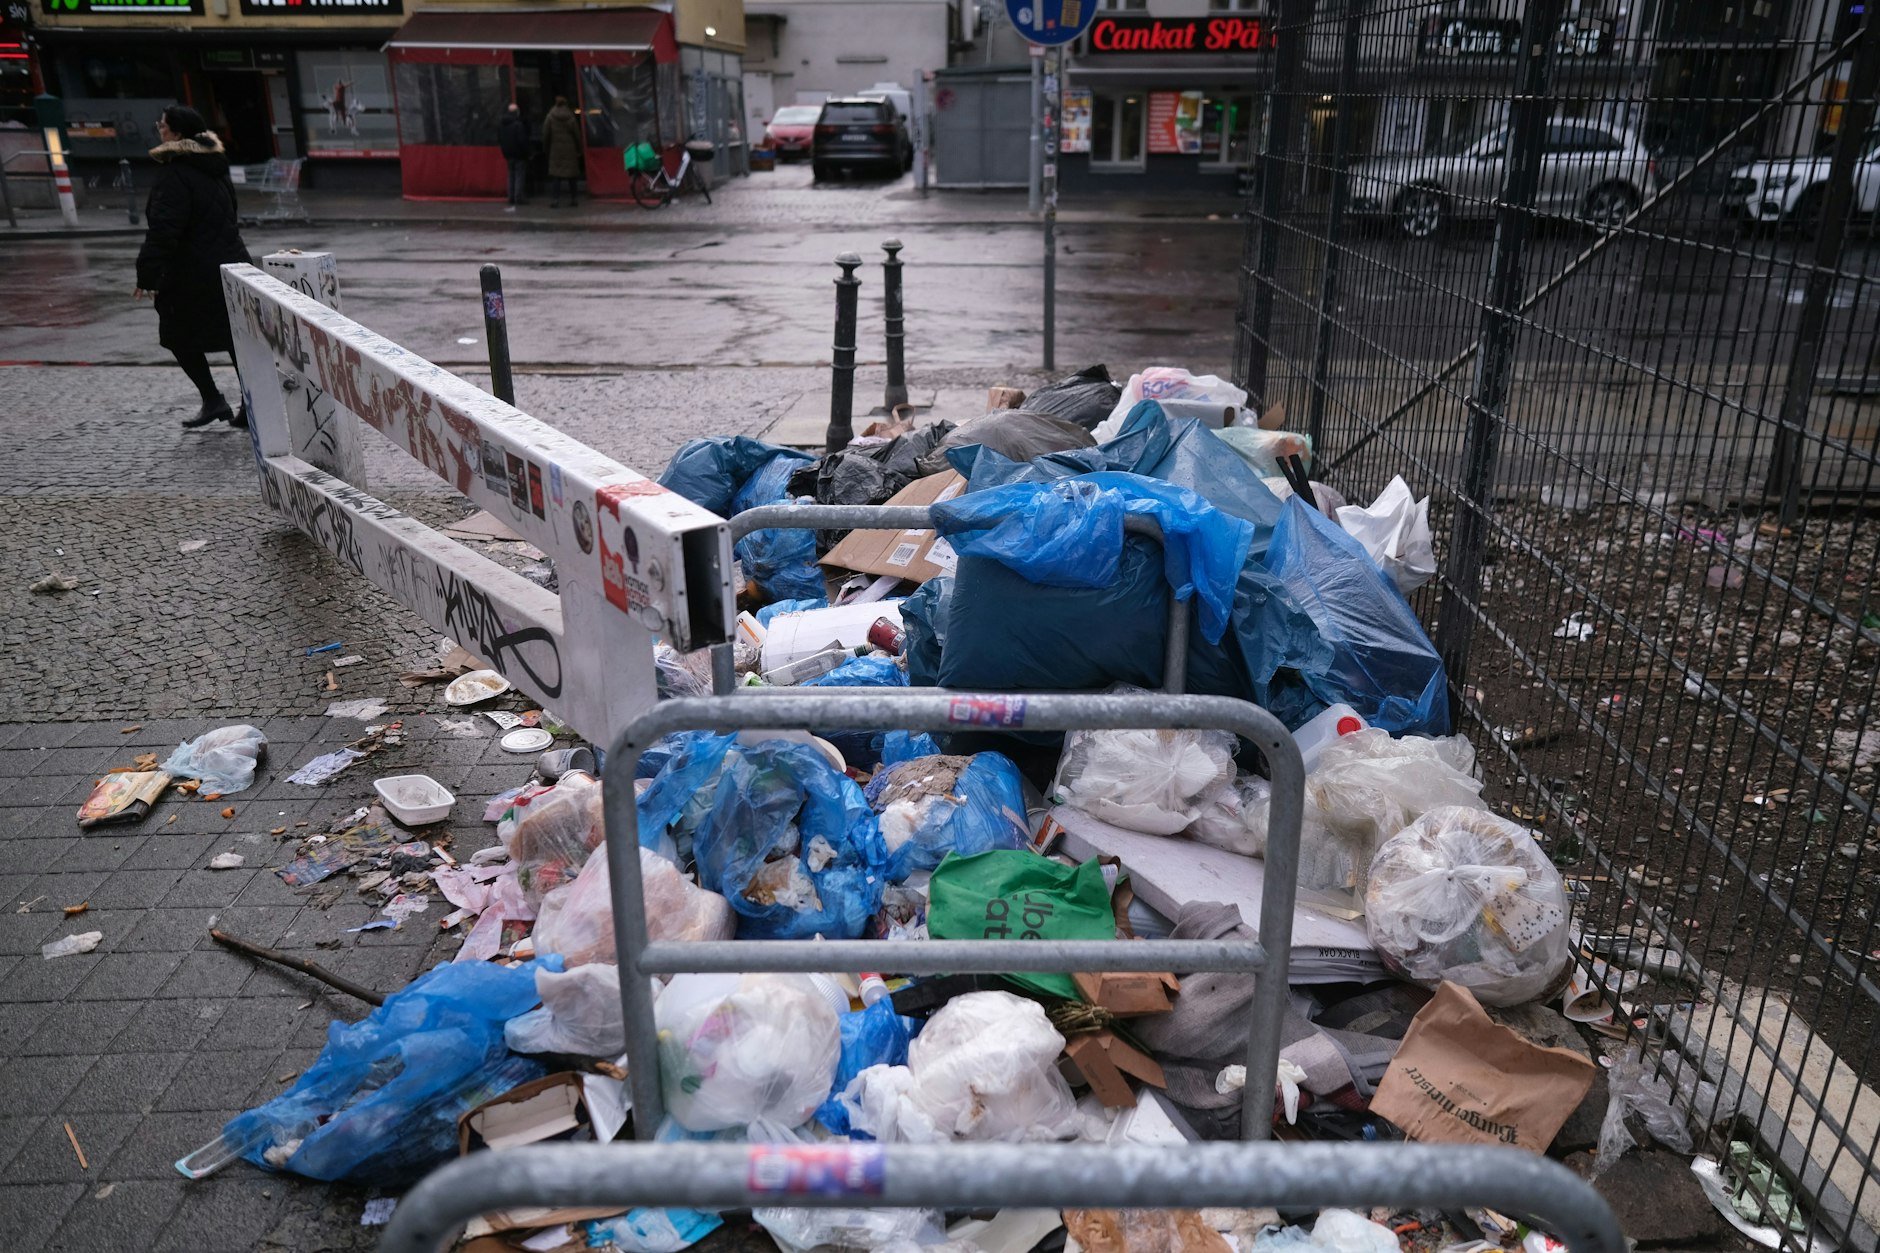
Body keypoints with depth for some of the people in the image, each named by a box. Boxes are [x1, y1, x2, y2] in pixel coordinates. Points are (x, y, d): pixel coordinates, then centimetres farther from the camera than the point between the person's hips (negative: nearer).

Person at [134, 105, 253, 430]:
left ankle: (213, 400, 7)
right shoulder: (213, 167, 11)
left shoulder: (174, 174, -16)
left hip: (195, 275, -8)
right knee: (235, 337, 11)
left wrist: (148, 275, -18)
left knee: (180, 336, 9)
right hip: (231, 264, 8)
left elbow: (163, 231, -22)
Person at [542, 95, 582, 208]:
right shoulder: (571, 117, -2)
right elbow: (577, 135, 0)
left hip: (555, 151, 0)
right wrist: (579, 150, 9)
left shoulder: (550, 117, -1)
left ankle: (554, 200, -8)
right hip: (570, 151, 0)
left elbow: (545, 135, 2)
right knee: (571, 177, 7)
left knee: (555, 177, 1)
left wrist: (545, 150, 11)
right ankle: (572, 200, 10)